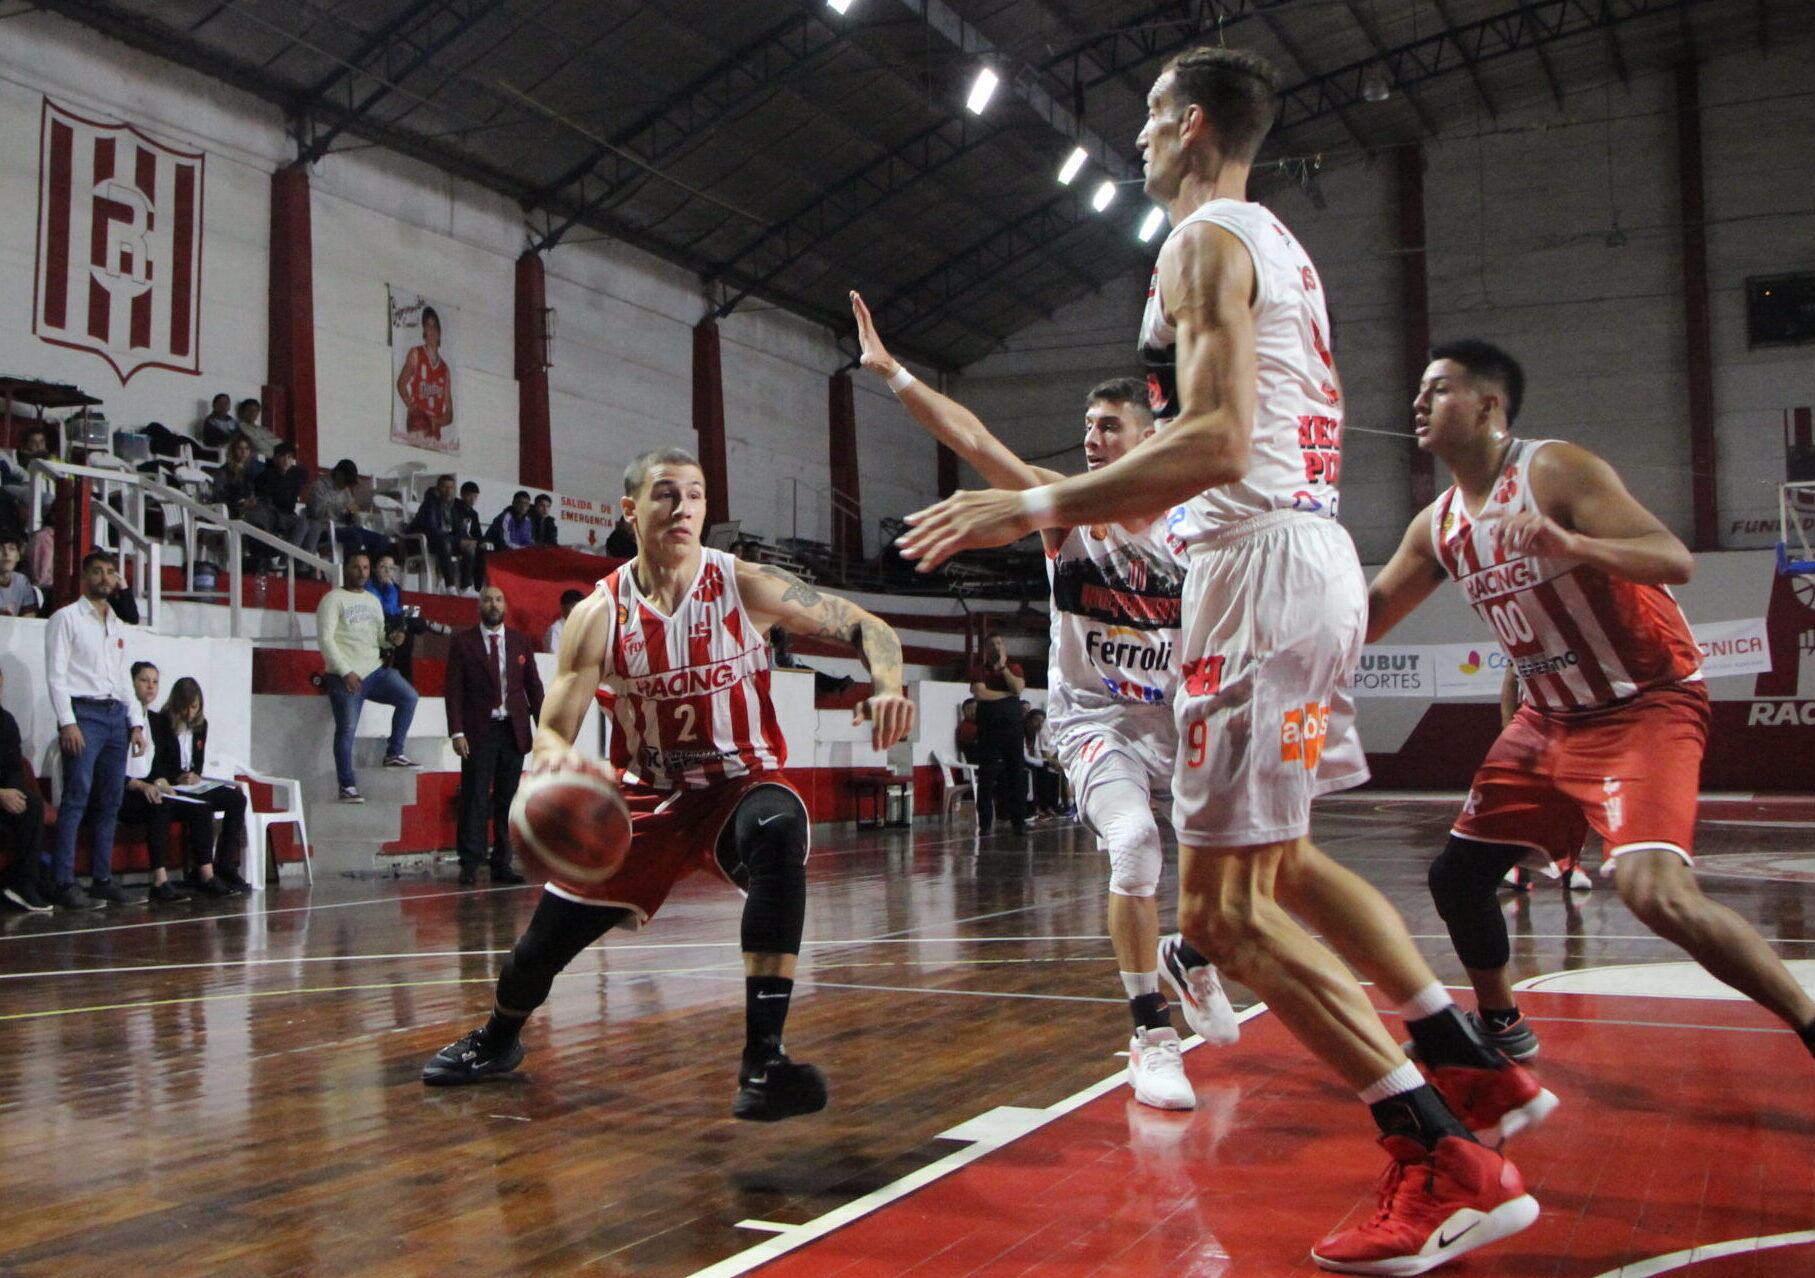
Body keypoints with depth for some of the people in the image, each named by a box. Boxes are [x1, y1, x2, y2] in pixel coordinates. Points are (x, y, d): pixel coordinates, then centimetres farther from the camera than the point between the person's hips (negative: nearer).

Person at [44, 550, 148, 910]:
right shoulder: (67, 618, 1)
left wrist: (136, 722, 12)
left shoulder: (118, 625, 21)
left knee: (110, 803, 5)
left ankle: (102, 880, 9)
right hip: (83, 712, -6)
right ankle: (63, 885, -12)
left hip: (117, 715, 7)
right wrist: (67, 722, -15)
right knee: (76, 799, -12)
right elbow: (56, 674, -6)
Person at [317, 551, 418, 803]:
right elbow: (325, 638, -9)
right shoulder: (333, 599, -1)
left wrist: (390, 638, -5)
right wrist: (346, 672, -16)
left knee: (409, 697, -14)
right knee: (347, 730, -7)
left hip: (376, 669, 6)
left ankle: (394, 753, -3)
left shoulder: (373, 600, 20)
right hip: (345, 676, -6)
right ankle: (347, 786, 0)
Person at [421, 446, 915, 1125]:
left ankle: (764, 1058, -36)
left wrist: (888, 687, -31)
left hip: (741, 782, -2)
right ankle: (497, 1039, 45)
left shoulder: (745, 585, -13)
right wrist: (556, 755, -37)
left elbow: (863, 625, -9)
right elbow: (551, 732, -11)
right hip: (645, 794, 2)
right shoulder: (599, 615, -10)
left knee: (778, 832, -38)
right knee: (545, 940, 6)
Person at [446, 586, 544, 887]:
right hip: (479, 731, -3)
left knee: (507, 800, 6)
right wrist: (457, 732, -10)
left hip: (514, 730, 3)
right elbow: (454, 690, -2)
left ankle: (502, 865, 10)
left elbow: (533, 685, 10)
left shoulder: (521, 641, 11)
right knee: (475, 798, -4)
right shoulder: (463, 642, 2)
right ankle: (470, 865, -1)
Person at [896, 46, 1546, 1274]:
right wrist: (1111, 504, 32)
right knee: (1281, 862, 22)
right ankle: (1477, 1068, 24)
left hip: (1260, 564, -10)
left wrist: (1034, 508, -21)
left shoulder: (1206, 242, -9)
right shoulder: (1283, 250, 22)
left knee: (1224, 909, -7)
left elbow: (1218, 441, -22)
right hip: (1314, 548, 10)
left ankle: (1450, 1165, -5)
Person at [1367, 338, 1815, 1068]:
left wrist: (1568, 545, -44)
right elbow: (1363, 619, 14)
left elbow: (1675, 561, -28)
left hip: (1647, 706, -8)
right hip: (1552, 719, 8)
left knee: (1656, 893, -27)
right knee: (1456, 876, 10)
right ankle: (1500, 1028, 32)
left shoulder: (1558, 472, -17)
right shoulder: (1438, 526, 5)